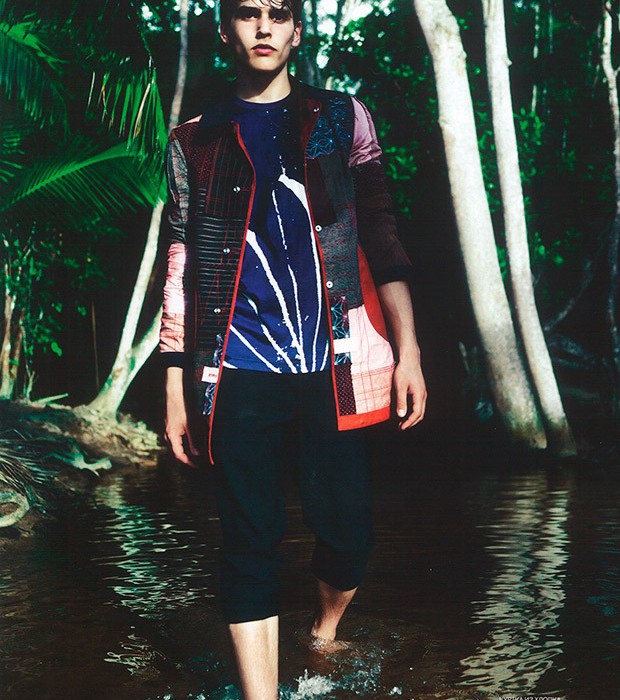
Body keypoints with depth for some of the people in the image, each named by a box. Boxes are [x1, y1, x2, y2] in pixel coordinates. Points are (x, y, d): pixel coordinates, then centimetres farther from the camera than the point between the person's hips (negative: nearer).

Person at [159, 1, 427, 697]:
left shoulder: (343, 118, 11)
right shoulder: (193, 141, 12)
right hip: (238, 374, 0)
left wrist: (407, 349, -2)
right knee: (250, 543, 0)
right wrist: (176, 390, 7)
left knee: (346, 529, 3)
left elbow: (381, 239, 7)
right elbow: (181, 270, 11)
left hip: (331, 366, 0)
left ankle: (327, 627, 35)